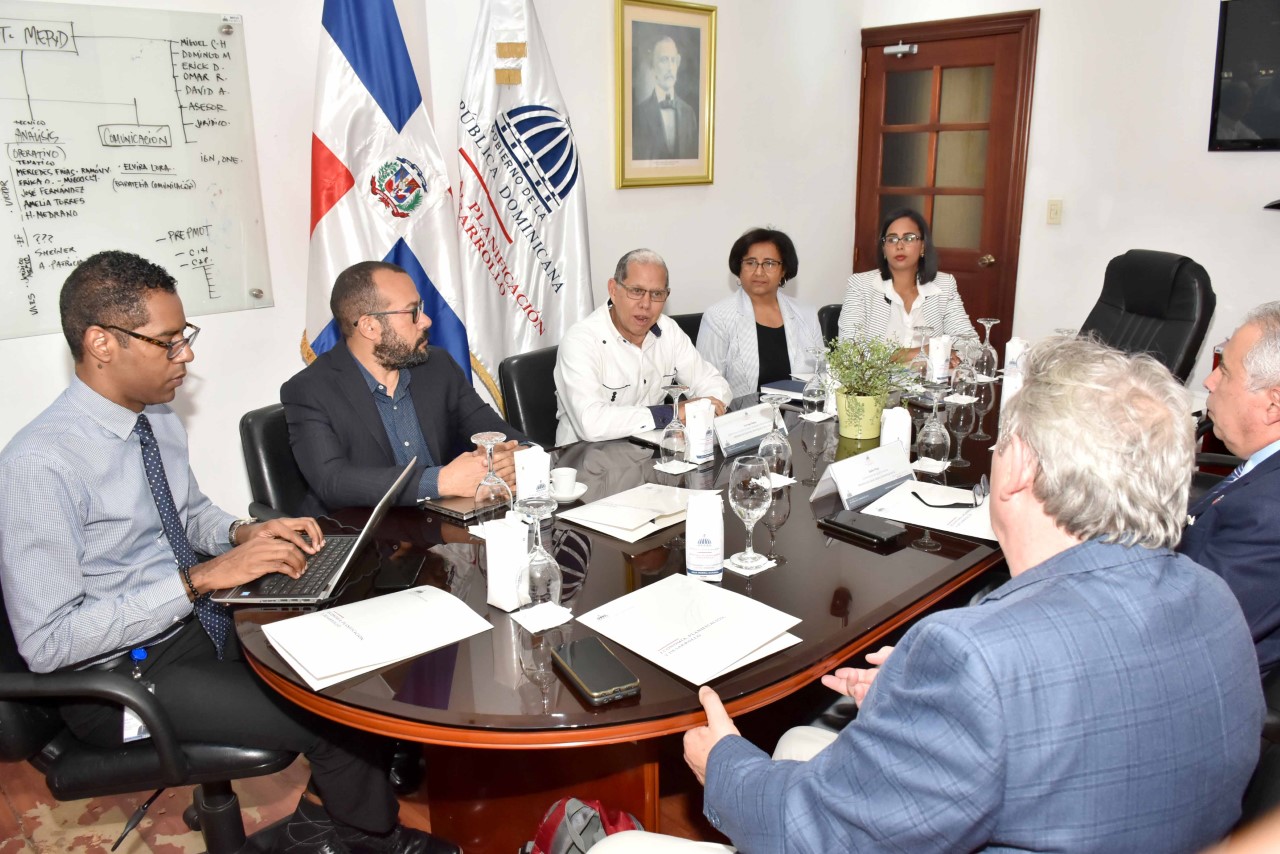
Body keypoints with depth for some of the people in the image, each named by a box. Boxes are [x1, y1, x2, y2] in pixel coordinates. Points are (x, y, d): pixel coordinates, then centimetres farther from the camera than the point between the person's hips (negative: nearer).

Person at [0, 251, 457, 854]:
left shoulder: (159, 419, 1)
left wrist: (244, 533, -3)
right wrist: (201, 579, -27)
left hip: (198, 622, 8)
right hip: (118, 674, -7)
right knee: (339, 718, -19)